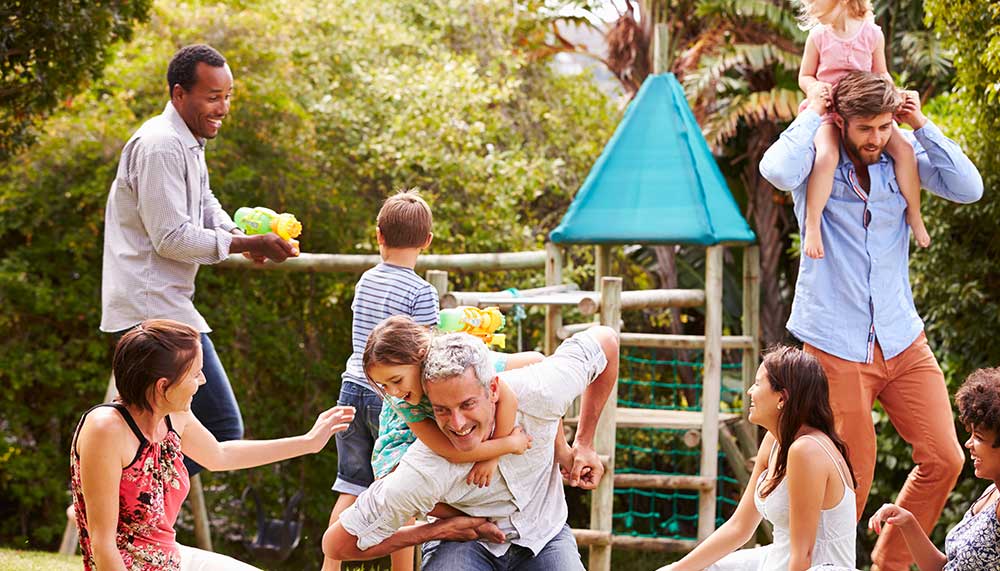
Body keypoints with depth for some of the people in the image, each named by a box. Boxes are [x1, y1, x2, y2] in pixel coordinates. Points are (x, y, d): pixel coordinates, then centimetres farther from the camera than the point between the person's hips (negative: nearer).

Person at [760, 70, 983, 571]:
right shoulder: (818, 161, -6)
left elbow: (969, 188, -7)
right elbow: (777, 171, -29)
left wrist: (921, 125, -9)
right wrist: (811, 116, -15)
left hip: (902, 341, 4)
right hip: (836, 346, -4)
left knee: (943, 459, -1)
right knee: (850, 480, 0)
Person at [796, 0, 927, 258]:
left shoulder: (872, 34, 0)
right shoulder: (818, 36, -2)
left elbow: (880, 73, 13)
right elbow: (804, 76, 7)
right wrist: (815, 87, -16)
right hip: (829, 112, -2)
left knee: (904, 148, -16)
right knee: (827, 156, -31)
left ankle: (914, 215, 2)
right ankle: (812, 225, -27)